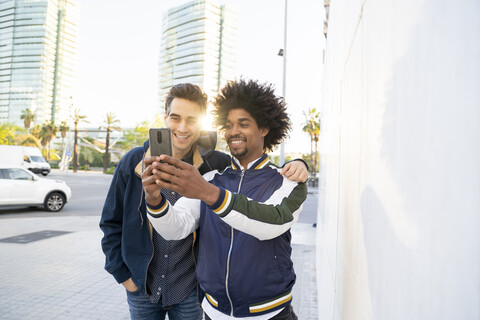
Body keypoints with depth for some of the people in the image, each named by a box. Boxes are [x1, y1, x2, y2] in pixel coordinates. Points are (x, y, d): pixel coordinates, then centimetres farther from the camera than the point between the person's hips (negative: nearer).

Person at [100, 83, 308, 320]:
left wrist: (293, 167, -23)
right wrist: (122, 273, 1)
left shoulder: (213, 164, -11)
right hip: (141, 289, 1)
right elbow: (111, 222, 2)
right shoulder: (134, 162, -7)